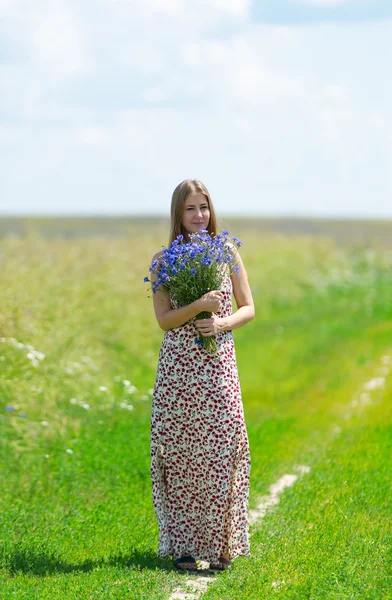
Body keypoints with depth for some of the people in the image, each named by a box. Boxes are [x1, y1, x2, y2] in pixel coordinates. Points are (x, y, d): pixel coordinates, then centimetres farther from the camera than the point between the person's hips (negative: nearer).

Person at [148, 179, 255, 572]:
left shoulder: (226, 254, 6)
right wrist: (198, 306, -18)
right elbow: (163, 319, -3)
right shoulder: (164, 261, 3)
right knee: (180, 454, -1)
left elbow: (248, 308, 8)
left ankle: (220, 544, 2)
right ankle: (183, 544, 7)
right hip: (178, 367, 0)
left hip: (219, 364, 1)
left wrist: (223, 322, -11)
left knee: (221, 451, -5)